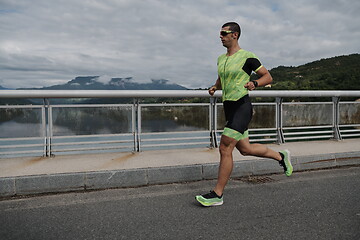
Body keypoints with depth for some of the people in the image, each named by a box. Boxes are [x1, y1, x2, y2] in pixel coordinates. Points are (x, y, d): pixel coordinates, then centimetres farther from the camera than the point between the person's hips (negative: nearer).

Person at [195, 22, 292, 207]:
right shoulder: (221, 59, 15)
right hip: (228, 107, 9)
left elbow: (268, 77, -2)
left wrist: (254, 84, -22)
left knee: (225, 149, -11)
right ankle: (280, 156, 39)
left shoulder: (247, 57, -7)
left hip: (242, 106, -8)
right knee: (245, 149, 15)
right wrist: (214, 88, 9)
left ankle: (217, 195, 0)